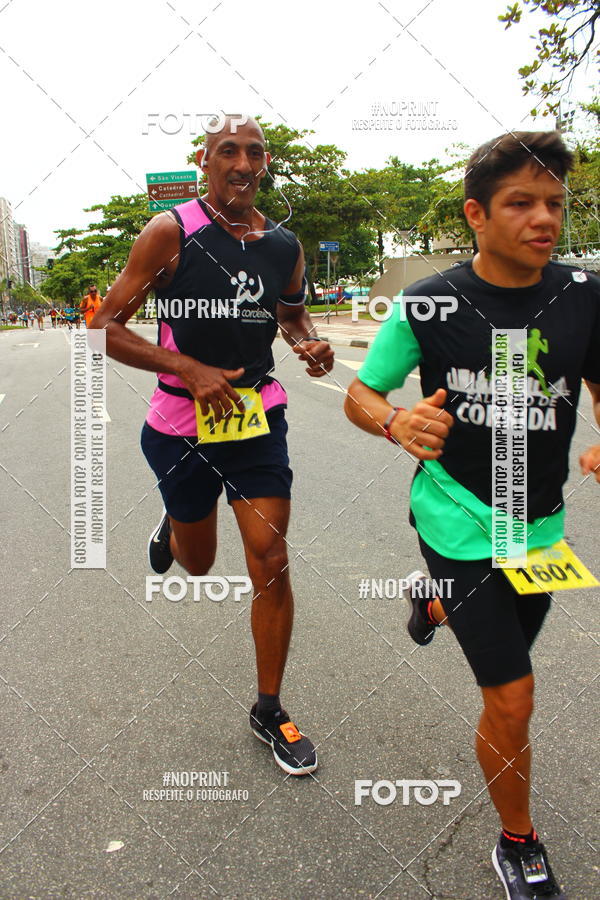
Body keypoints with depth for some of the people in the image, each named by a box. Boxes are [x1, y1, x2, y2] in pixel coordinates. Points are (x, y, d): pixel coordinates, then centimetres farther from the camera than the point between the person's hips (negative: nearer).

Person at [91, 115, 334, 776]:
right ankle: (170, 526, 56)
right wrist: (190, 370, -21)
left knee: (270, 565, -1)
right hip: (181, 423, -2)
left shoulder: (284, 246, 3)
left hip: (258, 418, 2)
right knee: (197, 562, 16)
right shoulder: (170, 232, -10)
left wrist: (309, 344, -2)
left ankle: (269, 712, 18)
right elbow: (105, 328, -10)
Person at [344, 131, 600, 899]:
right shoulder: (428, 306, -14)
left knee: (506, 656, 28)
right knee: (511, 700, -4)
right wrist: (397, 422, -27)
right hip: (459, 519, -4)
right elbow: (359, 394, -4)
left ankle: (434, 603, 62)